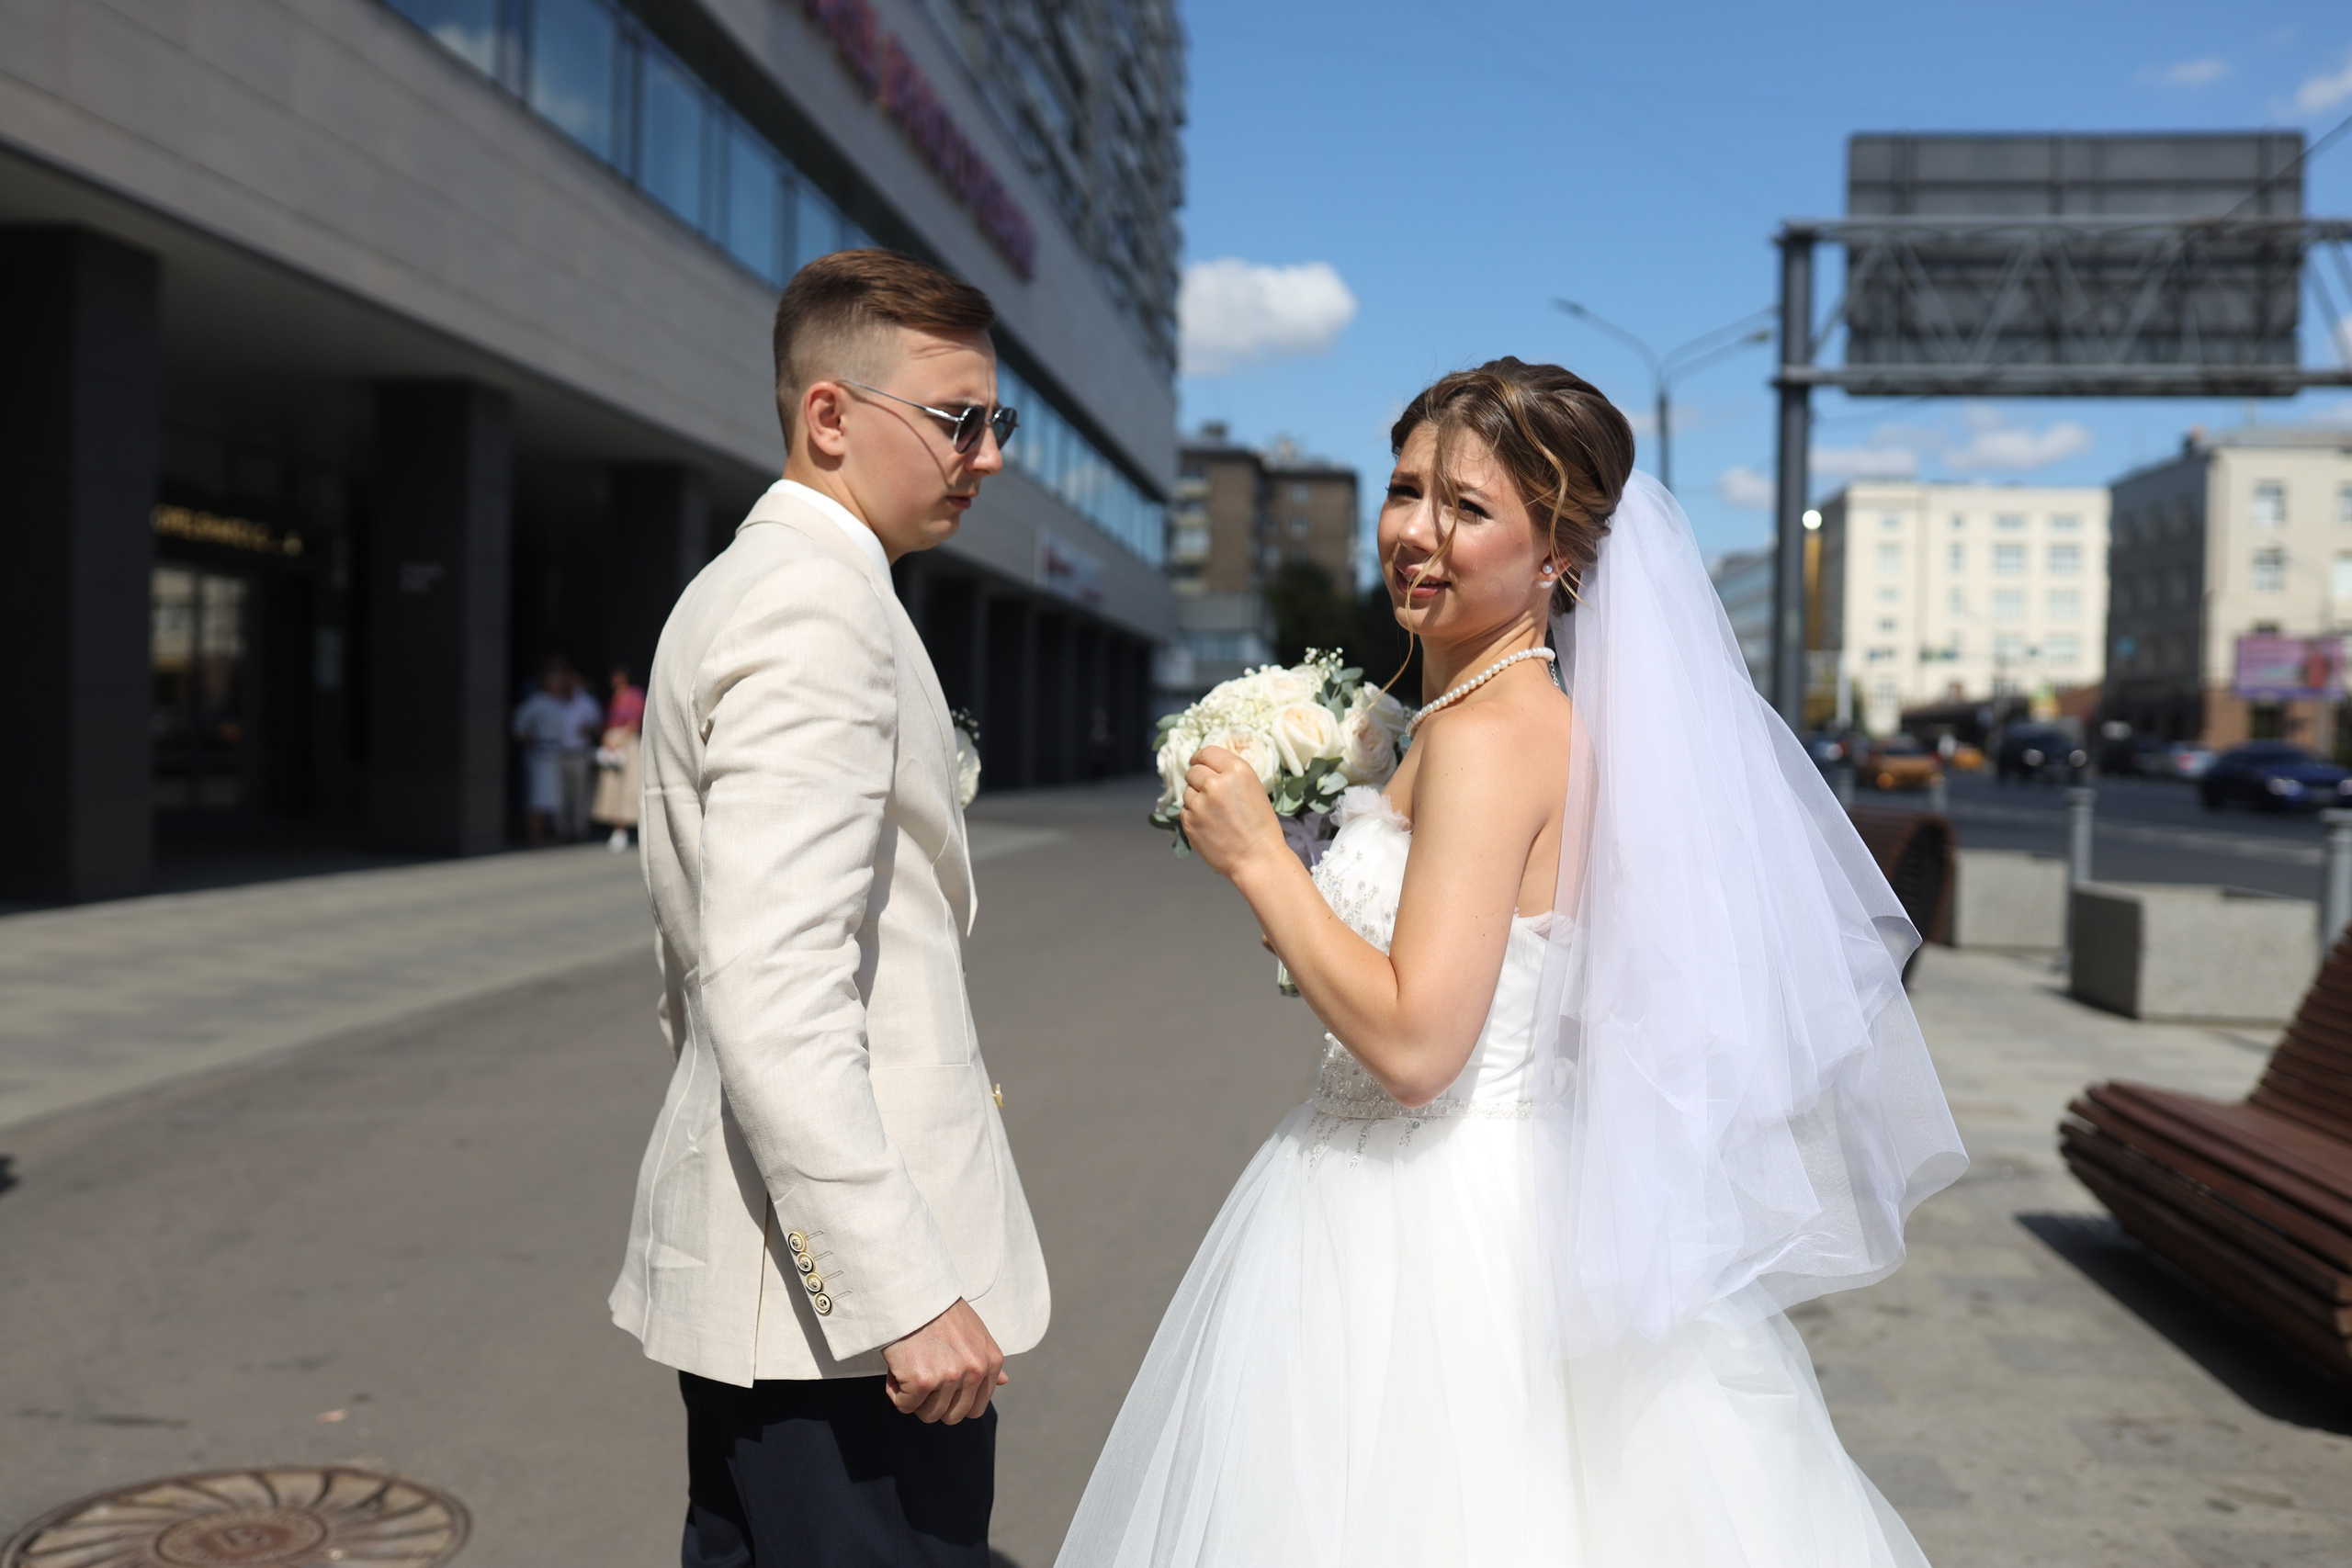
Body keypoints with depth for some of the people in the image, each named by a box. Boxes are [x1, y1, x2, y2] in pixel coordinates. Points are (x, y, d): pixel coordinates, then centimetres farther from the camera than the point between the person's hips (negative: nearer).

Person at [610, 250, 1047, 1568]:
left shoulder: (737, 589, 16)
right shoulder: (822, 611, -16)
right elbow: (773, 995, -25)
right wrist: (906, 1295, -24)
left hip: (750, 1263, 10)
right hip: (839, 1294, -10)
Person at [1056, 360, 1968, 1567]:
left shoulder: (1490, 733, -21)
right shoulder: (1527, 709, 9)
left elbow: (1414, 1042, -26)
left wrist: (1256, 857, -17)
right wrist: (1291, 857, 14)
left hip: (1429, 1240, -9)